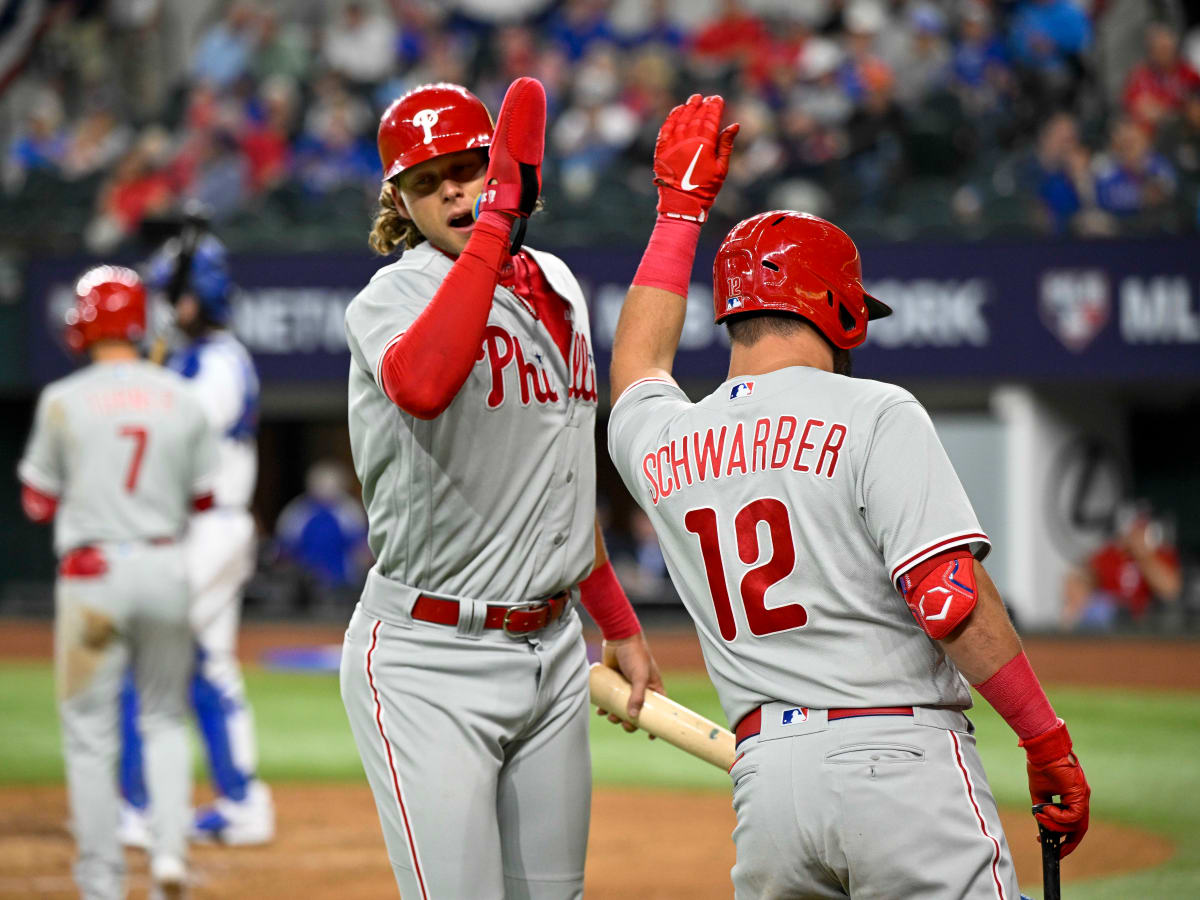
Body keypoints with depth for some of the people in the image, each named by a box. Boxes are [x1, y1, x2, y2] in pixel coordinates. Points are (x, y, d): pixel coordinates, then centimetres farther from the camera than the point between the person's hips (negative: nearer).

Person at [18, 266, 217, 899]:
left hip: (91, 572, -3)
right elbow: (204, 498, 9)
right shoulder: (182, 401, 4)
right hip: (165, 569, 3)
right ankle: (170, 843, -4)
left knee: (90, 732, 5)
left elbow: (38, 503, 4)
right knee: (165, 716, 17)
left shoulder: (63, 401, -4)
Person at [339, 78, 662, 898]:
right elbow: (421, 386, -37)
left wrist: (619, 624, 24)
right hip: (428, 658, -7)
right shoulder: (394, 296, -10)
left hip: (553, 648, 7)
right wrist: (498, 221, -33)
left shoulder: (556, 285, 13)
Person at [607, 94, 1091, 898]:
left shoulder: (660, 444, 15)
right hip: (902, 764, -5)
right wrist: (1049, 741, -4)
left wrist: (681, 205, 48)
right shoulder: (876, 415, -2)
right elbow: (950, 600, -12)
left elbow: (637, 365, 40)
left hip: (764, 775, 5)